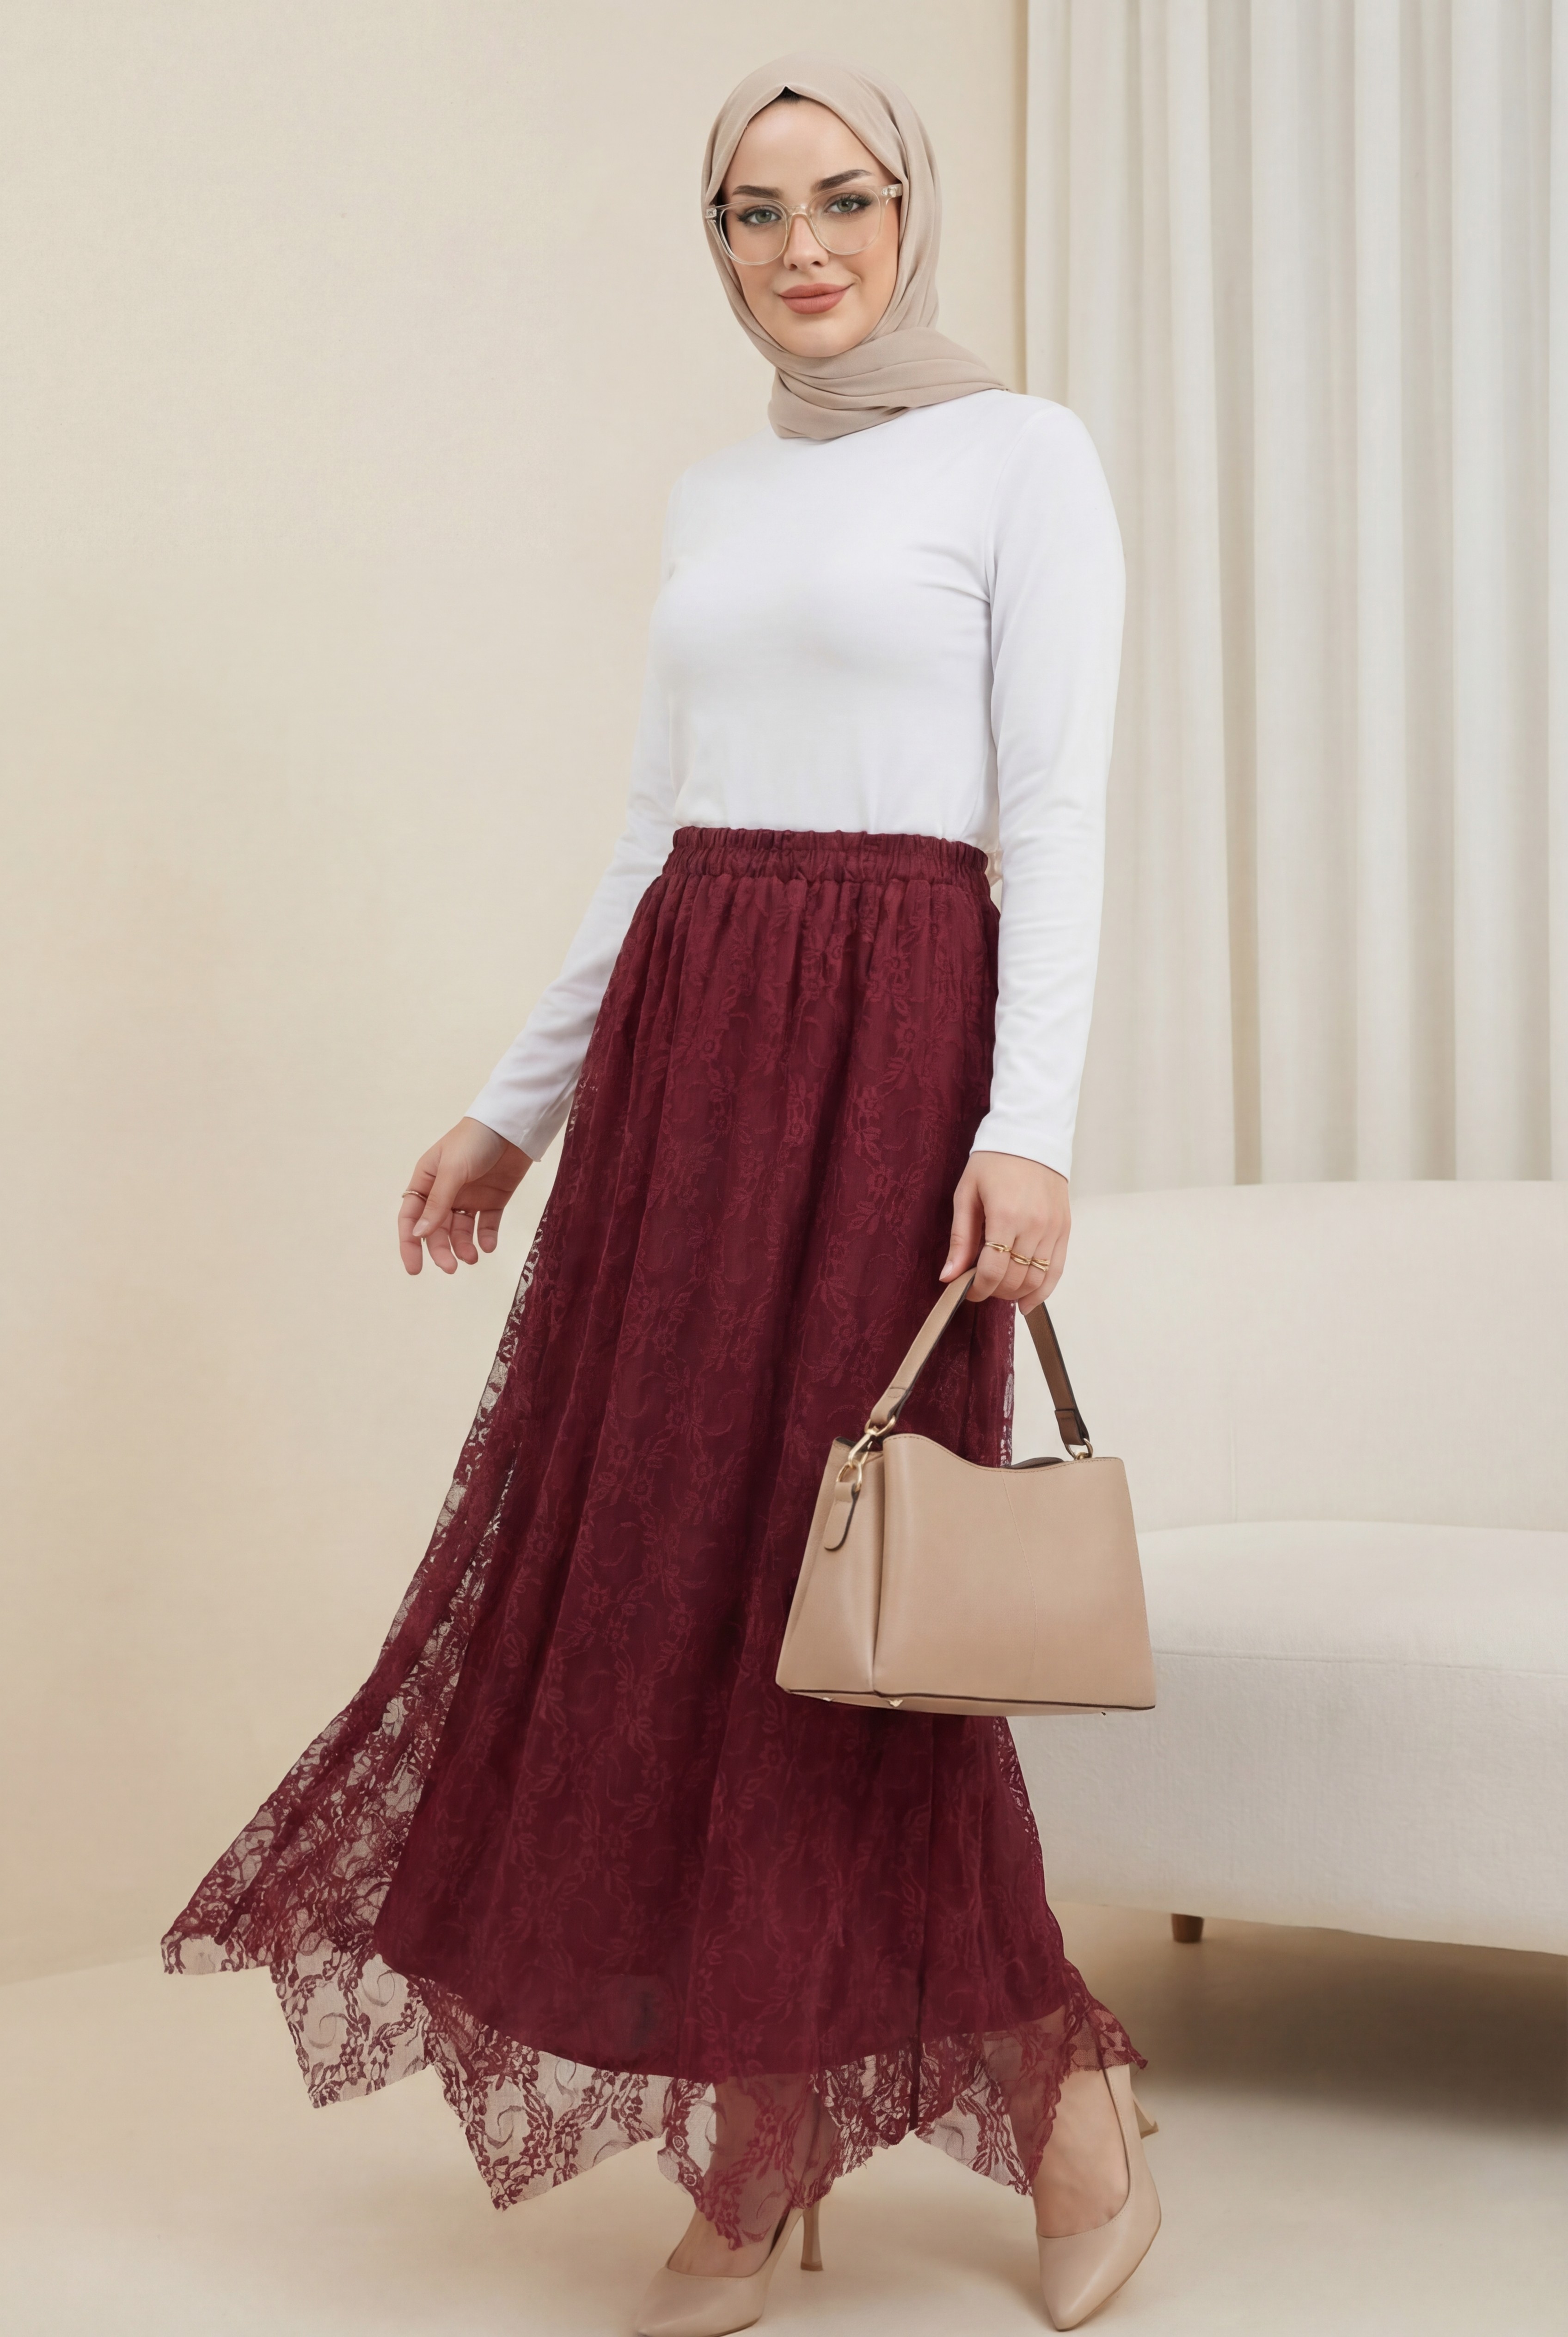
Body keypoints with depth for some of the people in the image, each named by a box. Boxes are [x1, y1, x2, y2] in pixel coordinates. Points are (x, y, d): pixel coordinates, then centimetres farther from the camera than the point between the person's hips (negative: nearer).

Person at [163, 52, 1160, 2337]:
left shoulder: (1023, 457, -1)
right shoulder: (712, 499, 18)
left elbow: (1058, 815, -9)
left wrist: (1031, 1123, -19)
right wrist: (517, 1105, 18)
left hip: (889, 1034, -6)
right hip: (679, 1037, 7)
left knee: (828, 1589, -5)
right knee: (652, 1576, 3)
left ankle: (1061, 2088, 15)